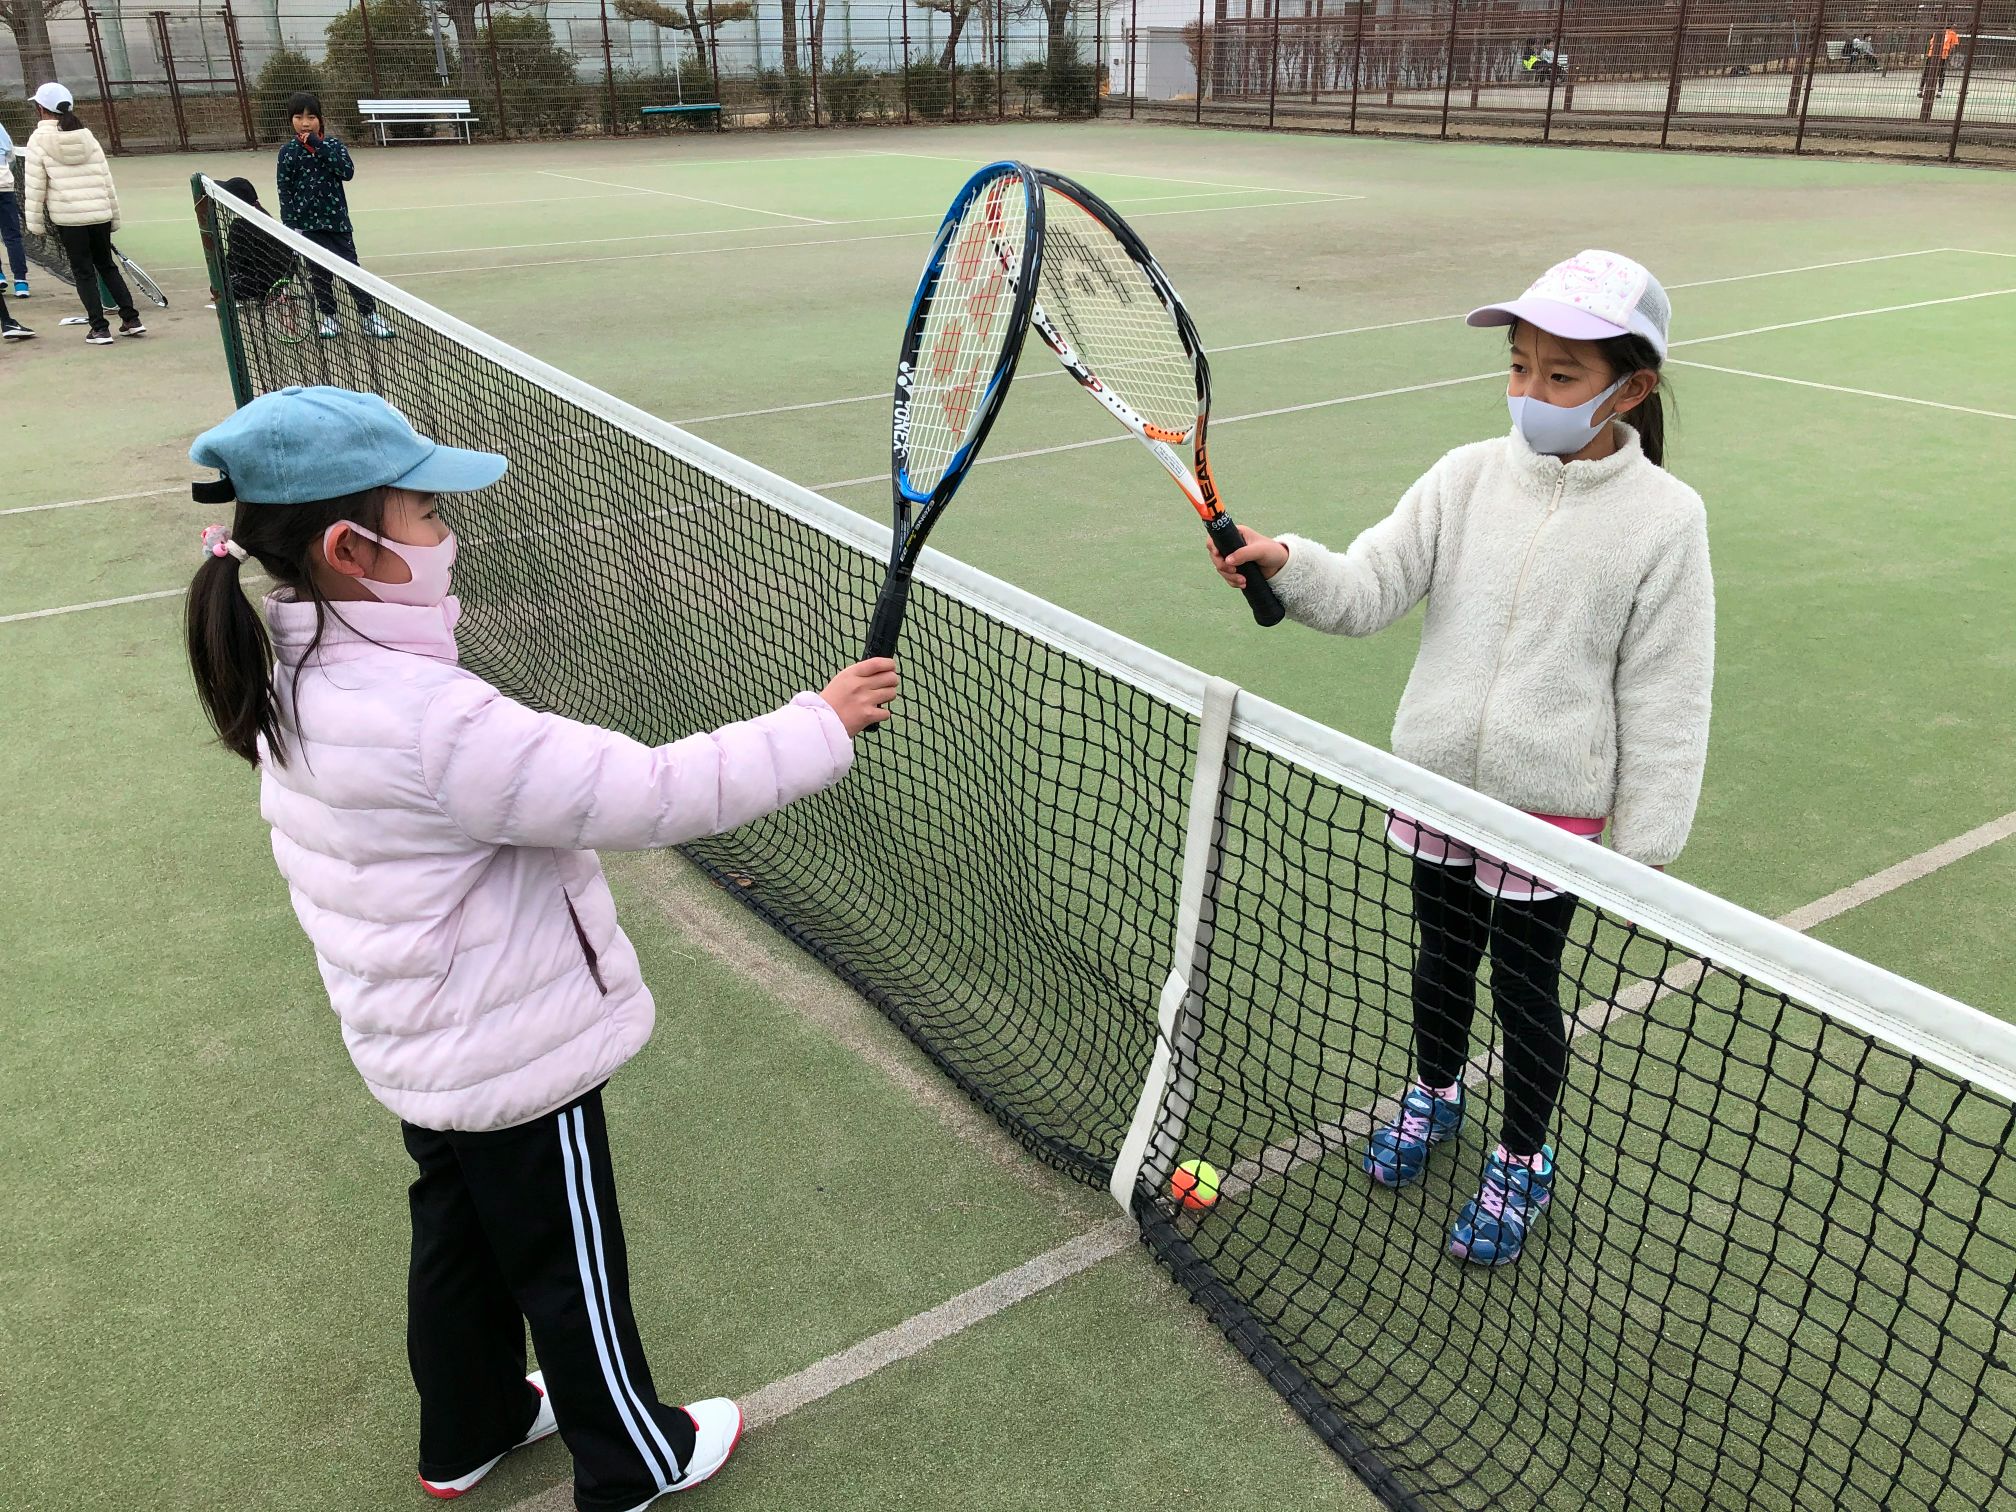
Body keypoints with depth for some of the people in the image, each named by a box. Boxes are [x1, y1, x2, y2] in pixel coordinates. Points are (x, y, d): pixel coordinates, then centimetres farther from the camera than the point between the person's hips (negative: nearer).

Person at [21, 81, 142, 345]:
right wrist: (114, 215, 15)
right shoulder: (87, 136, 6)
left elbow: (35, 186, -5)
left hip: (68, 217, -3)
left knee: (83, 271, 4)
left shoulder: (39, 140, -4)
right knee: (106, 265, 16)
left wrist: (35, 222, 3)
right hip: (100, 212, 4)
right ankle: (131, 320, 11)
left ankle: (99, 328, 2)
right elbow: (106, 178, 8)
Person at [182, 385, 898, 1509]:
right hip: (519, 1058, -8)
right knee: (570, 1269, 14)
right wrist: (823, 724, -24)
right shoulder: (428, 720, -35)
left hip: (421, 1044, 9)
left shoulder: (295, 680, -5)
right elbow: (655, 793, -34)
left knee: (459, 1237, 28)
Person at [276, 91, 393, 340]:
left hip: (337, 219, 0)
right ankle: (329, 317, 19)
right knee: (319, 273, 7)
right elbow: (285, 191, 1)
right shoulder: (288, 152, 0)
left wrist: (319, 147, -19)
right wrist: (288, 225, -5)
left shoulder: (333, 145, 1)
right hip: (307, 223, 1)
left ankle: (370, 315, 3)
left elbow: (347, 172, -17)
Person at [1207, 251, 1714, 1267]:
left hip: (1552, 804, -3)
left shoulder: (1665, 517, -12)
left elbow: (1664, 698, -9)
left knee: (1525, 989, 12)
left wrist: (1644, 849, -7)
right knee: (1442, 956, 22)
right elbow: (1370, 589, -10)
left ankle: (1522, 1161, 36)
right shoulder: (1470, 477, -5)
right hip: (1436, 780, 3)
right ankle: (1434, 1093, 49)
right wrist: (1288, 565, -30)